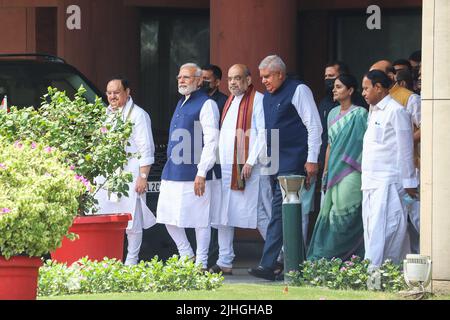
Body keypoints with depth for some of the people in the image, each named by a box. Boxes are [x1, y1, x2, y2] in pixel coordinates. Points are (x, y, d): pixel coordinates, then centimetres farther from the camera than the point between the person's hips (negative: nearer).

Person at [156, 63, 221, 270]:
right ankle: (187, 256, 22)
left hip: (194, 173, -9)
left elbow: (211, 141, -15)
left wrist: (201, 173, -20)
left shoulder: (206, 105, -8)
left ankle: (201, 264, 6)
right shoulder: (181, 104, 18)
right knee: (168, 216, 9)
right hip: (172, 172, 9)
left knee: (199, 219, -2)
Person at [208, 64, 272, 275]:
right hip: (227, 168, 8)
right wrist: (219, 162, 13)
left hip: (250, 169, -8)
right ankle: (225, 262, 9)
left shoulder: (257, 101, -6)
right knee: (222, 215, 5)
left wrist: (250, 162, -17)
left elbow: (263, 134, -12)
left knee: (259, 214, -6)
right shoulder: (230, 102, 19)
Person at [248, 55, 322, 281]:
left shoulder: (298, 91, -6)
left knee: (279, 211, -15)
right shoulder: (267, 97, 18)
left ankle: (267, 265, -20)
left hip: (292, 162, -9)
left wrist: (312, 160, -14)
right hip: (274, 162, 9)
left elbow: (314, 125, -9)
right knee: (283, 212, 8)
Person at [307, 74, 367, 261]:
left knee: (342, 215, -9)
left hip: (351, 172, -7)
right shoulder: (333, 114, 16)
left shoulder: (359, 114, -6)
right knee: (329, 214, 5)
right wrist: (326, 172, 17)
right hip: (335, 171, 7)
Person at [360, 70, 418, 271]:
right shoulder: (373, 112, 19)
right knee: (370, 230, 8)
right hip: (370, 182, 9)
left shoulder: (396, 112, -8)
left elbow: (405, 150, -10)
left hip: (389, 182, -9)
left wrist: (408, 182, -10)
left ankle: (376, 270, -19)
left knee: (382, 230, -13)